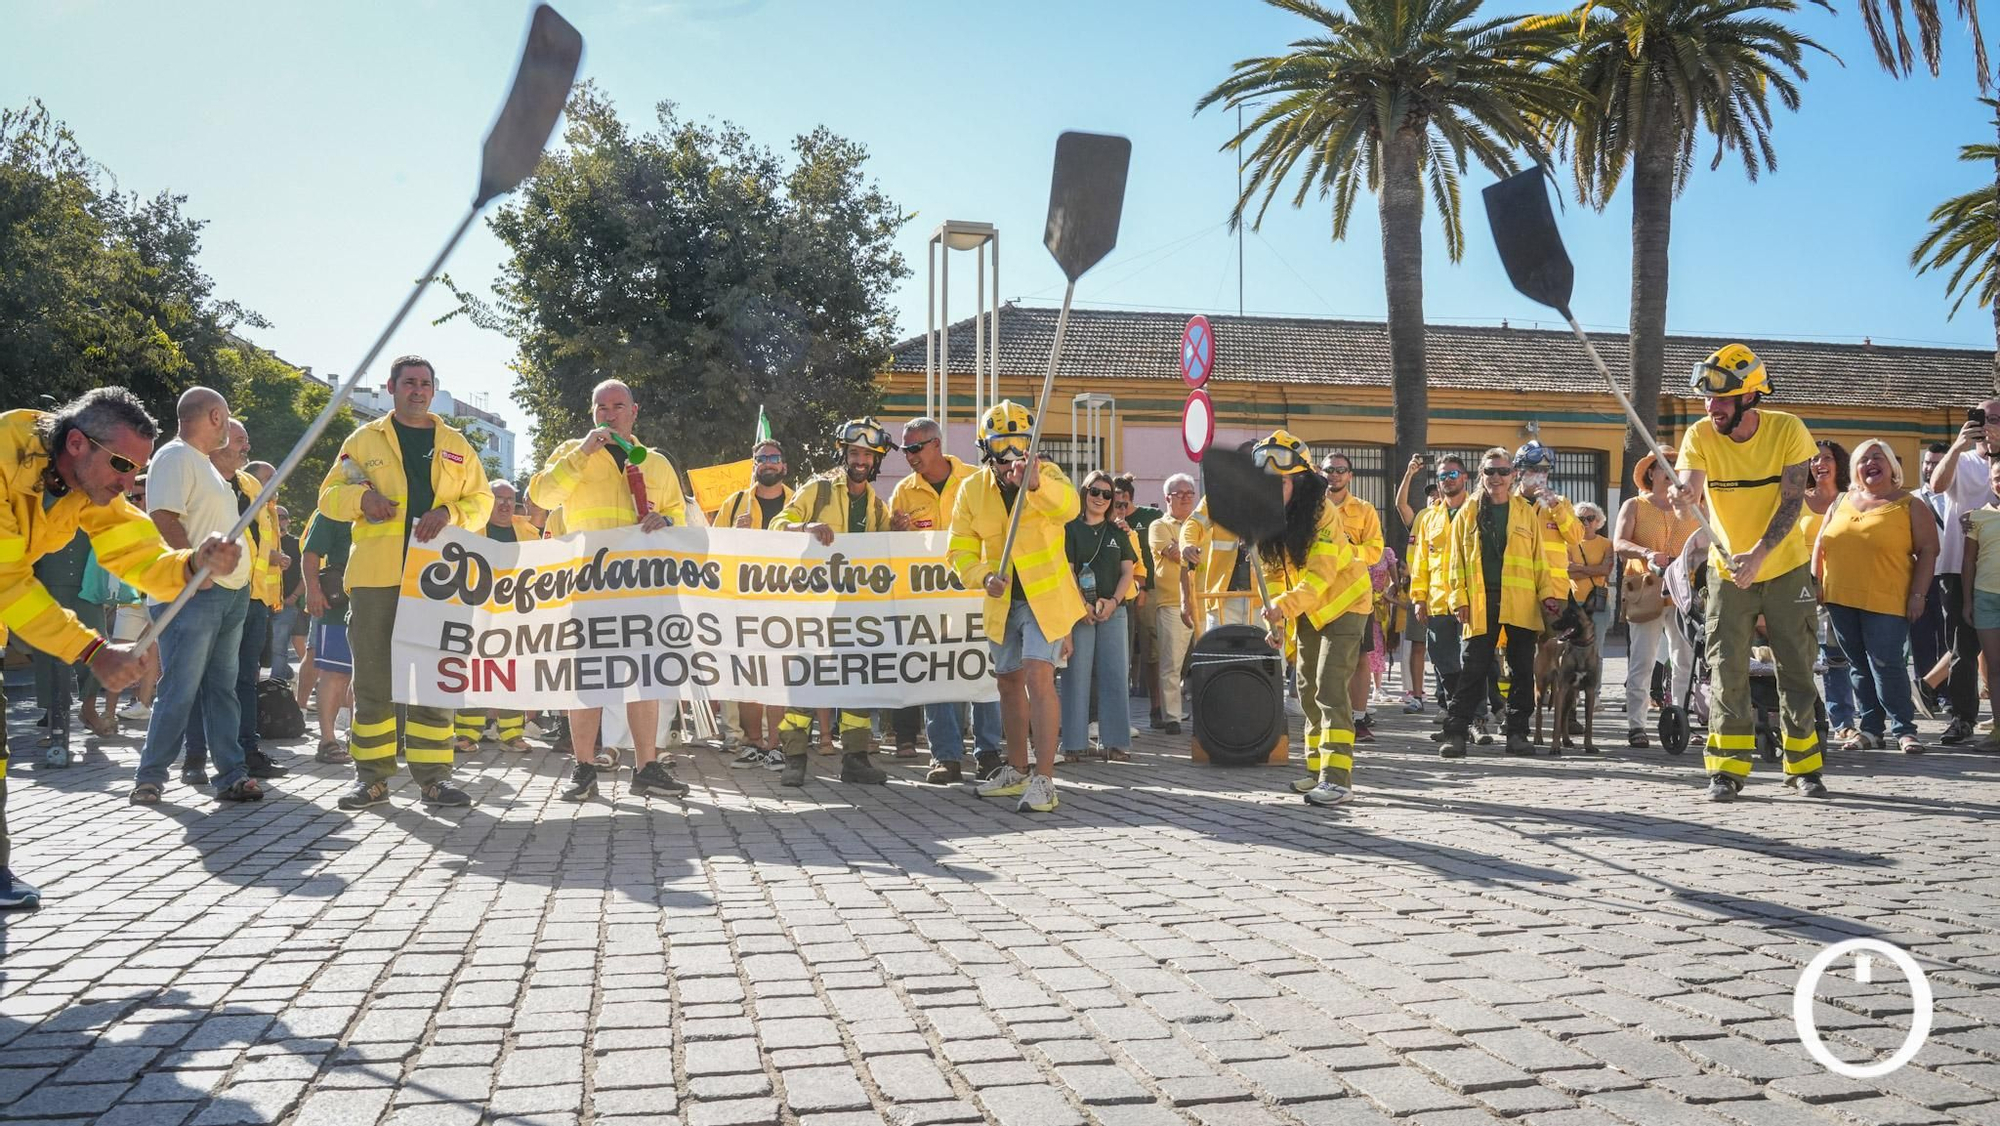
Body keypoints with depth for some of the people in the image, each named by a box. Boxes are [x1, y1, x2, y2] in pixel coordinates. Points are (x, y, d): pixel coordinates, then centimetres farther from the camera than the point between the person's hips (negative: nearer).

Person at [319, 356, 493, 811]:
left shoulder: (456, 445, 15)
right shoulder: (364, 440, 12)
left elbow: (481, 500, 14)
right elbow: (329, 495, 12)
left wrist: (449, 512, -7)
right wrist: (361, 498, -10)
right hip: (374, 574, 0)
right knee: (372, 676, 1)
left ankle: (433, 776, 5)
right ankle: (372, 776, 10)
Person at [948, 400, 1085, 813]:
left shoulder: (1046, 474, -14)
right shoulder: (972, 490, -3)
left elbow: (1068, 507, -37)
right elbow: (961, 549, -2)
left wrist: (1034, 483, -57)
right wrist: (983, 577, -23)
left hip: (1046, 597, -5)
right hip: (1002, 602, 5)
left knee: (1038, 678, -19)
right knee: (1009, 683, 16)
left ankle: (1043, 779, -17)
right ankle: (1016, 771, 33)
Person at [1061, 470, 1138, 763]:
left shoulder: (1118, 532, 14)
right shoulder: (1071, 528, 2)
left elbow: (1128, 571, 10)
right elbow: (1066, 571, -4)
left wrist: (1113, 601, -6)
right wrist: (1082, 605, -14)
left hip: (1113, 611, 4)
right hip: (1078, 612, -4)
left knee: (1116, 676, 1)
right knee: (1077, 676, -3)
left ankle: (1115, 742, 5)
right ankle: (1075, 743, 1)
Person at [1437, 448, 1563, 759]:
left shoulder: (1527, 512, 10)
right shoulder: (1467, 514, 8)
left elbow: (1539, 556, 9)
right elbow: (1456, 560, 6)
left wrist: (1547, 593, 1)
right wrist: (1459, 598, -2)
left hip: (1521, 603, 1)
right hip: (1481, 605, -1)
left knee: (1522, 671, 5)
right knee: (1473, 669, -3)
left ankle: (1517, 733, 13)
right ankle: (1455, 732, 0)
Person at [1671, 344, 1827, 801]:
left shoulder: (1787, 430, -15)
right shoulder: (1700, 436, -13)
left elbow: (1791, 502, -18)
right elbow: (1689, 488, -27)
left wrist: (1758, 554, -29)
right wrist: (1683, 496, -52)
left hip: (1784, 566, 0)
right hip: (1727, 569, 1)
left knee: (1795, 668, 5)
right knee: (1727, 670, -2)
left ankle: (1804, 766, 19)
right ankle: (1727, 769, 5)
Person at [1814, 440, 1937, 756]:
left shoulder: (1910, 505, 2)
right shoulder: (1842, 502, 13)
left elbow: (1928, 550, -2)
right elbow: (1820, 543, 17)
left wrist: (1918, 594, -9)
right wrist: (1815, 582, 8)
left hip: (1886, 602, -5)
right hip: (1840, 600, 5)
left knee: (1885, 666, -10)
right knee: (1859, 667, 9)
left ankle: (1904, 729, 2)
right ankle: (1870, 728, 16)